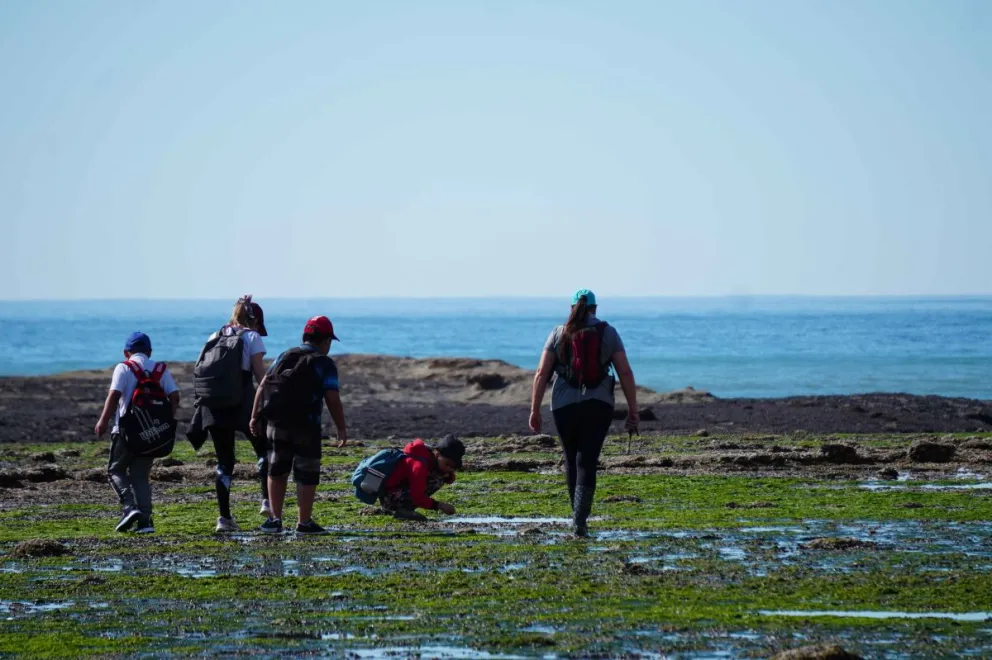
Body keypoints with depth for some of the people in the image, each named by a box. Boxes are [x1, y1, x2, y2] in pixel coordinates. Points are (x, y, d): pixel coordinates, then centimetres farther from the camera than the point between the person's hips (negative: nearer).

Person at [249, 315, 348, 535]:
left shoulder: (285, 357, 15)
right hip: (306, 426, -5)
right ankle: (304, 523, 8)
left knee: (277, 470, 16)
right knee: (306, 475, 5)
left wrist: (255, 417, 10)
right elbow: (332, 399, -9)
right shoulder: (324, 364, 0)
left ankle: (275, 519, 16)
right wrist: (342, 429, -2)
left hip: (277, 424, 5)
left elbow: (262, 387, 8)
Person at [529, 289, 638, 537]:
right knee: (587, 463, -3)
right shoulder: (608, 333, 2)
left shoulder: (558, 334, 3)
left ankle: (578, 515, 28)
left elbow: (542, 374, -2)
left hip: (564, 405, 1)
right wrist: (632, 409, 3)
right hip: (598, 405, -1)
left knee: (572, 460, 18)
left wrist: (535, 410, 1)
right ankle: (580, 519, -19)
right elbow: (625, 372, -2)